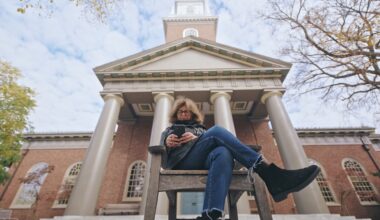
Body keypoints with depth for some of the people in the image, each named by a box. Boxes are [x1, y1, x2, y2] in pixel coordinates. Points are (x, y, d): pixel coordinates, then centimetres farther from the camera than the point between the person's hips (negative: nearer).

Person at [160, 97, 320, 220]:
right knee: (217, 131, -27)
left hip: (202, 162, 2)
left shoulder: (200, 128, 36)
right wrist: (167, 142, -7)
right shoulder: (169, 130, 34)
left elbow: (210, 141, 17)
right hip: (182, 163, -2)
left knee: (223, 153, -36)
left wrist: (196, 138, -4)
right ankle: (270, 173, -38)